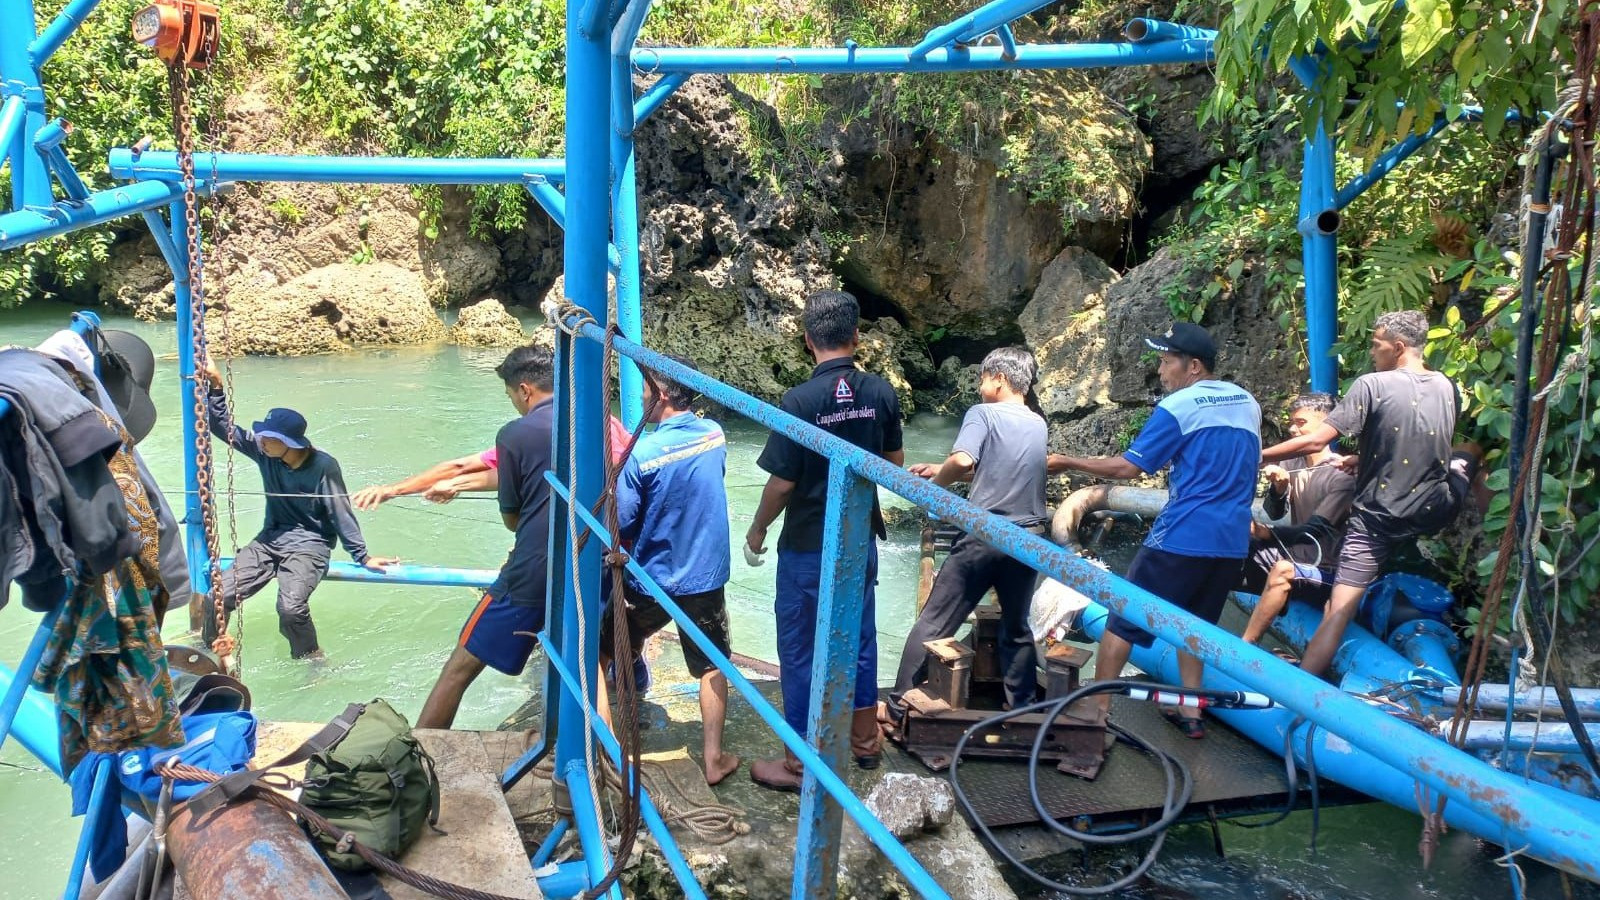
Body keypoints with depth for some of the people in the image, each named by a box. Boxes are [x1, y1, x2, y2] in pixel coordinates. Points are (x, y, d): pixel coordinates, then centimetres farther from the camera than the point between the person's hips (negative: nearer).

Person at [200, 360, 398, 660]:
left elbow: (341, 514, -11)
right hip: (269, 540, 5)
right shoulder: (264, 452, -4)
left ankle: (312, 665, -5)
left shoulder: (323, 466, -18)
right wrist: (216, 385, -14)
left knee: (291, 606, -30)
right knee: (219, 596, -11)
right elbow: (223, 425, 0)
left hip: (309, 546, -5)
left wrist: (363, 557, -7)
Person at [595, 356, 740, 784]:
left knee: (598, 646, 16)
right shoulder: (715, 435, -6)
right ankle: (713, 758, 21)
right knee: (713, 665, 17)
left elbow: (619, 526, -16)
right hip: (706, 576, 4)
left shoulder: (642, 454, -22)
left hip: (652, 579, -4)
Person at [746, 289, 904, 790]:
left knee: (800, 650, 7)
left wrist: (757, 531, -1)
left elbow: (782, 483, -17)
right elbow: (895, 462, 7)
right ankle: (865, 739, 35)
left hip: (807, 548, -5)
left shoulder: (799, 401, -20)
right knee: (860, 637, 20)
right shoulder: (881, 393, -5)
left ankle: (800, 763, 16)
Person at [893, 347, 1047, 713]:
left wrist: (935, 484, -4)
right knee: (1017, 629, 20)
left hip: (984, 537, -5)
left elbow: (963, 461, -24)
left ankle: (899, 707, 8)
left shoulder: (983, 413, -7)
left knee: (933, 625, 4)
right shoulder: (1038, 426, 13)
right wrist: (939, 470, 19)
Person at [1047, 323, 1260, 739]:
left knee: (1123, 620, 4)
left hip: (1182, 537, -6)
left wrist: (1068, 463, -2)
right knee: (1195, 623, 21)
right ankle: (1191, 712, 20)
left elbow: (1128, 467, -9)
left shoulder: (1177, 407, -8)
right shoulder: (1249, 404, 13)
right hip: (1233, 542, 7)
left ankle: (1097, 708, 6)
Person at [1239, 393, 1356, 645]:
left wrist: (1264, 532, -32)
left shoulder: (1342, 475, -14)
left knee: (1282, 571, -36)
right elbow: (1275, 513, -2)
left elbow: (1314, 530, -20)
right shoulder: (1291, 465, 4)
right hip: (1294, 557, 6)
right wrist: (1278, 487, -23)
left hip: (1324, 571, -6)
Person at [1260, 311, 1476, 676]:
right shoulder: (1448, 388, 4)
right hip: (1434, 514, 4)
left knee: (1338, 611, -4)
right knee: (1466, 457, 32)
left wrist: (1257, 455, -8)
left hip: (1378, 517, -4)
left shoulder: (1372, 385, -13)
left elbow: (1315, 442, -17)